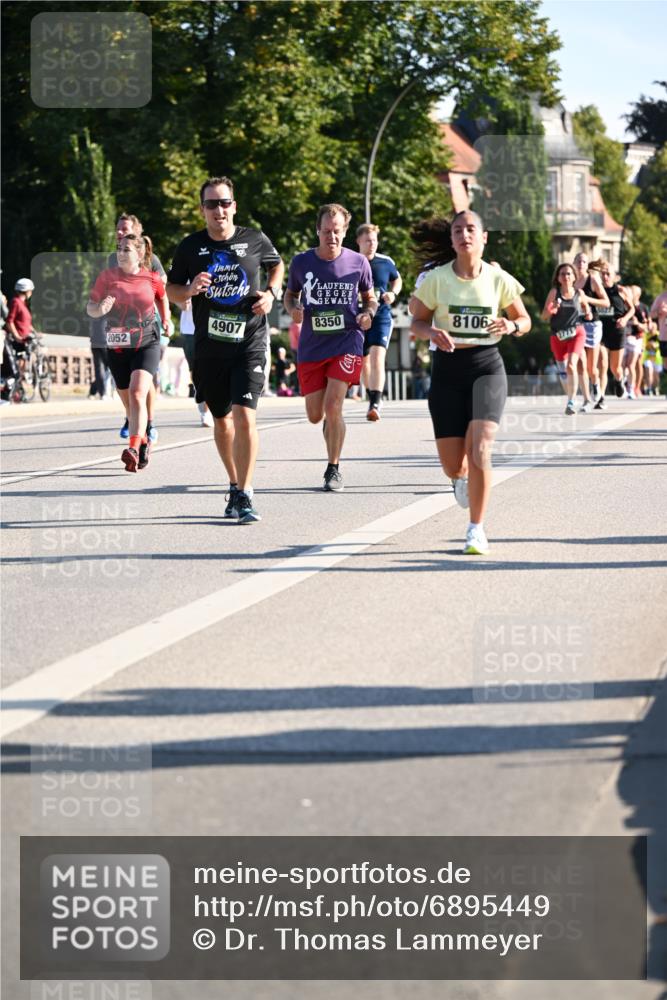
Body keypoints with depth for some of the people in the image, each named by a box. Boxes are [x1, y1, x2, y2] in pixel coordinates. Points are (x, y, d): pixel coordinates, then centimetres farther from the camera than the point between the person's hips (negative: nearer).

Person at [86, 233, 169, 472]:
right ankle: (144, 441, 35)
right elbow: (90, 308, -2)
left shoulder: (152, 278, -3)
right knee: (128, 402, 12)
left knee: (137, 394, -21)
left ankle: (133, 449, -29)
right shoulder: (108, 276, -3)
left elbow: (162, 296, 19)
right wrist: (100, 309, -23)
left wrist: (165, 319, 19)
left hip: (146, 345, -3)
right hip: (117, 347, 3)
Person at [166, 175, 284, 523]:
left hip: (249, 342, -2)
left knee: (245, 416, -17)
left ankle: (244, 495, -13)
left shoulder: (255, 240, -1)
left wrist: (272, 292, 1)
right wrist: (189, 289, -12)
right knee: (221, 419, 14)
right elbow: (171, 289, 11)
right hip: (209, 346, 2)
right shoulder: (190, 246, 0)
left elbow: (276, 265, 20)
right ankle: (235, 484, 33)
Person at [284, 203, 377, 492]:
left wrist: (368, 313, -9)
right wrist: (293, 310, -8)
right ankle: (332, 425, 43)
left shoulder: (358, 262, -2)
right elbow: (290, 294, 14)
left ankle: (333, 469, -3)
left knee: (333, 406, -16)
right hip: (311, 347, 2)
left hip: (346, 341, -2)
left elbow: (370, 297, 13)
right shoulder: (301, 262, -1)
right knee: (315, 415, 5)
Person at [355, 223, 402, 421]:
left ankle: (375, 404, -26)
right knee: (364, 361, 13)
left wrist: (393, 293, -2)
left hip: (381, 317, -2)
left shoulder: (386, 262, -1)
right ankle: (372, 398, 34)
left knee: (377, 358, -19)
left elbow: (397, 279, 18)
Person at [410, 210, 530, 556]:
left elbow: (524, 320, 9)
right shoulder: (436, 279, -3)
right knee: (452, 465, 1)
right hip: (447, 371, 1)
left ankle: (476, 529, -6)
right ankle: (463, 477, 42)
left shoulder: (499, 280, -2)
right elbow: (417, 322, 4)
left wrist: (512, 326, -14)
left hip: (486, 367, -1)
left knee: (479, 450, -19)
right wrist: (432, 333, -18)